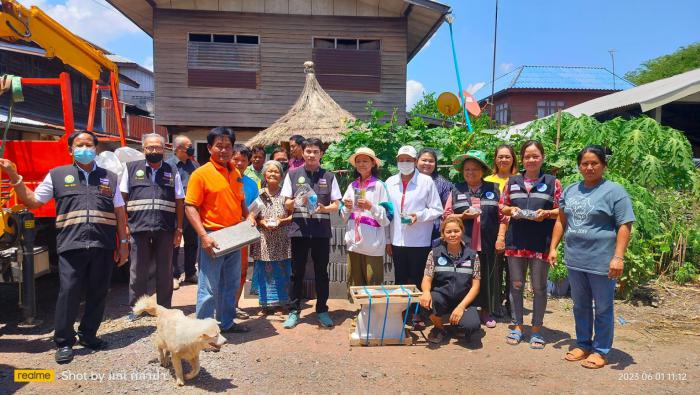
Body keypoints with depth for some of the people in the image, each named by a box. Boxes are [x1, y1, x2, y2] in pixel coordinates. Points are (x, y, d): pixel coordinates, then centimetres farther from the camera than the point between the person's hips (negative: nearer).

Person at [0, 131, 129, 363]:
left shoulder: (109, 178, 13)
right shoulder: (57, 175, 10)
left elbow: (120, 213, 12)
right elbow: (32, 201, 13)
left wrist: (123, 243, 7)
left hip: (103, 247, 2)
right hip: (71, 246, -2)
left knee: (98, 294, 9)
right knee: (68, 293, -3)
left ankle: (88, 335, 25)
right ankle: (63, 342, 13)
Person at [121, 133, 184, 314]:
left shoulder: (172, 172, 10)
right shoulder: (132, 168, 8)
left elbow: (179, 202, 8)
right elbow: (122, 198, 7)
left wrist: (179, 229, 3)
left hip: (165, 230, 1)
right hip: (139, 228, -1)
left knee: (165, 272, 8)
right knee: (138, 272, 7)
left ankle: (164, 308, 20)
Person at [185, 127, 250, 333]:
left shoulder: (235, 173, 9)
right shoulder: (201, 173, -11)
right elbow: (190, 207, -14)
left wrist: (248, 217, 4)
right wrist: (203, 236, -21)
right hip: (213, 236, -7)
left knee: (231, 284, 18)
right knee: (209, 288, 0)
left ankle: (226, 323, 33)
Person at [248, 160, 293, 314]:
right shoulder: (259, 194, 4)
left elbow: (293, 215, 1)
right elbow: (251, 216, 7)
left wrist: (281, 221, -14)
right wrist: (262, 222, -10)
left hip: (281, 240, -1)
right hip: (264, 240, 1)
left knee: (282, 271, 3)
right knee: (264, 271, 3)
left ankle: (281, 302, 17)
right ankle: (266, 303, 15)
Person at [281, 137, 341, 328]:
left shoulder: (329, 176, 8)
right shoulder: (293, 174, 7)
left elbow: (336, 205, 6)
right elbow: (287, 204, 6)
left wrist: (324, 208, -14)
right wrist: (296, 201, -15)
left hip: (321, 229, 1)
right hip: (299, 228, 0)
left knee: (321, 272, 7)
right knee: (297, 272, 5)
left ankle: (322, 311, 19)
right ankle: (294, 311, 16)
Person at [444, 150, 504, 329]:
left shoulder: (493, 189, 7)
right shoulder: (456, 190, 7)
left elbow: (501, 216, 5)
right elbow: (447, 215, 6)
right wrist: (463, 216, -10)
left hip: (487, 245, 1)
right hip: (463, 245, 0)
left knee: (487, 277, 10)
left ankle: (486, 311, 25)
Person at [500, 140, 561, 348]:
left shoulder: (553, 182, 3)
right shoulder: (512, 181, 9)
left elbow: (561, 211, 3)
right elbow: (502, 208, 12)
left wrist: (546, 213, -16)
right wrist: (511, 210, -8)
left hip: (541, 242, -2)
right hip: (516, 240, 2)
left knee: (539, 287, 7)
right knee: (516, 285, 10)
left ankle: (536, 330, 21)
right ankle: (518, 326, 24)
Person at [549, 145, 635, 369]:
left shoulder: (614, 191, -7)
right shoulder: (570, 190, 10)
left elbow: (624, 226, -12)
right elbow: (561, 221, 16)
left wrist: (618, 257, -18)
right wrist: (553, 247, 11)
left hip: (602, 262, -5)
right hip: (575, 260, 6)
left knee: (603, 309, 8)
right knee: (580, 306, 17)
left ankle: (600, 350, 21)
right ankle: (583, 344, 31)